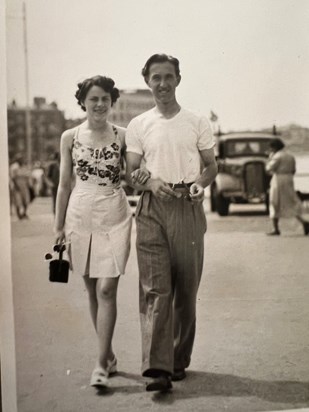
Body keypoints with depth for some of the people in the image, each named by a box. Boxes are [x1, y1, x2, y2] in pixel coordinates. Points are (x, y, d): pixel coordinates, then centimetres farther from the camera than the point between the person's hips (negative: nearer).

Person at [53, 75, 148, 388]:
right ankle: (109, 355, 23)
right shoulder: (70, 137, 6)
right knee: (92, 291, 9)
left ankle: (101, 364, -2)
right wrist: (58, 226, 8)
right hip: (81, 216, 2)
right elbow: (64, 184, 9)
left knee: (106, 290, -9)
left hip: (114, 217, -2)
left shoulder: (122, 136, 2)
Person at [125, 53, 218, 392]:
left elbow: (211, 165, 13)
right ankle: (157, 368, -13)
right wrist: (150, 182, -14)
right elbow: (130, 174, 7)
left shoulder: (197, 123, 8)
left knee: (186, 289, 6)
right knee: (155, 288, -10)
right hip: (151, 210, -1)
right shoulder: (137, 126, 8)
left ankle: (179, 361, 20)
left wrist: (200, 183, -8)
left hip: (188, 208, 1)